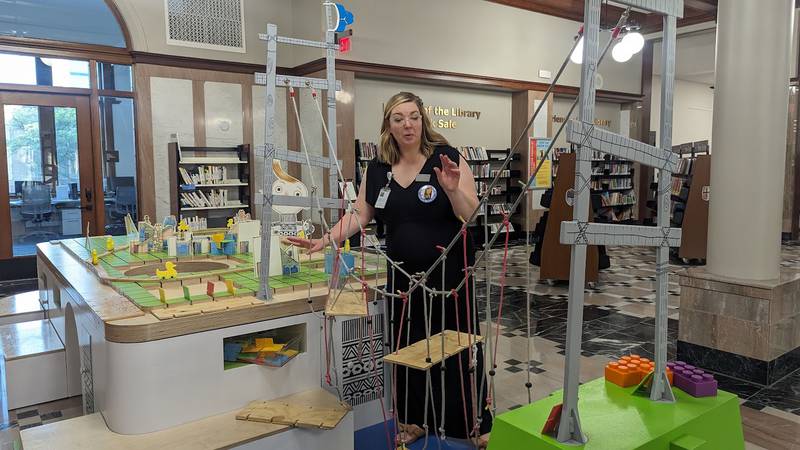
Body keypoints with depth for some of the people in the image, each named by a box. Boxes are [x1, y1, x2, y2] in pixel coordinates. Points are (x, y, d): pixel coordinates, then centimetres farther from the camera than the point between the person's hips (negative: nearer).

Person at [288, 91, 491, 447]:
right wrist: (326, 240, -6)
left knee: (458, 346, 6)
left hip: (448, 271, -4)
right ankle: (414, 420, 33)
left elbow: (472, 215, -11)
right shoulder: (377, 168, 4)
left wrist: (452, 189, -29)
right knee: (407, 347, 14)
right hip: (403, 273, 4)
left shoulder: (448, 157, -9)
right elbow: (359, 215, 6)